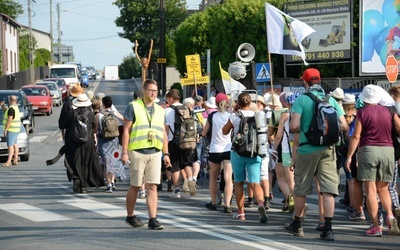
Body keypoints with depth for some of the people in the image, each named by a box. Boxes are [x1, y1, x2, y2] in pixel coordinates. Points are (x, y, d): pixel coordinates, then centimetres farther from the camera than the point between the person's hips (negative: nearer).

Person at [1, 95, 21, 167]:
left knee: (10, 145, -12)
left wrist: (6, 129, -21)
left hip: (11, 129, -10)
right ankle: (15, 160, 15)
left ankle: (8, 162, -16)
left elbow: (9, 120, -23)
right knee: (14, 144, 12)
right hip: (15, 129, 10)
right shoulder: (15, 108, 12)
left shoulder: (11, 109, -19)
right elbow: (5, 110, 26)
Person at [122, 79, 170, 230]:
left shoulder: (160, 110, 15)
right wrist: (124, 152, -9)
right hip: (137, 151, -4)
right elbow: (126, 130, -3)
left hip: (155, 153, 4)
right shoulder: (134, 107, 0)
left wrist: (166, 153, 13)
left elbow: (163, 133, 19)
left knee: (152, 186, -4)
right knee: (135, 186, 5)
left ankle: (153, 219, -6)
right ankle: (130, 216, 21)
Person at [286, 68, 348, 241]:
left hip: (307, 149, -2)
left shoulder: (301, 100, -6)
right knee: (328, 189, -1)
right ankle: (328, 229, -9)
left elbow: (294, 126, -14)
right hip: (328, 150, 2)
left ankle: (297, 225, 25)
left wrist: (301, 130, 8)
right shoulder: (331, 100, 4)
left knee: (301, 189, 12)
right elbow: (343, 125, 1)